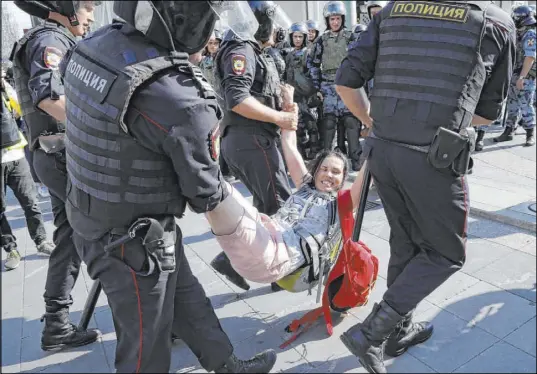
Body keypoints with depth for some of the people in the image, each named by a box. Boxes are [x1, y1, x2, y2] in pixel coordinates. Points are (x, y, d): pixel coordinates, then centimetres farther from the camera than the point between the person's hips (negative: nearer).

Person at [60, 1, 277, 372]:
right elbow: (204, 192, -18)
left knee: (185, 296, 25)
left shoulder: (96, 42, -7)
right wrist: (222, 190, 7)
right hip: (132, 240, -9)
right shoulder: (179, 102, -32)